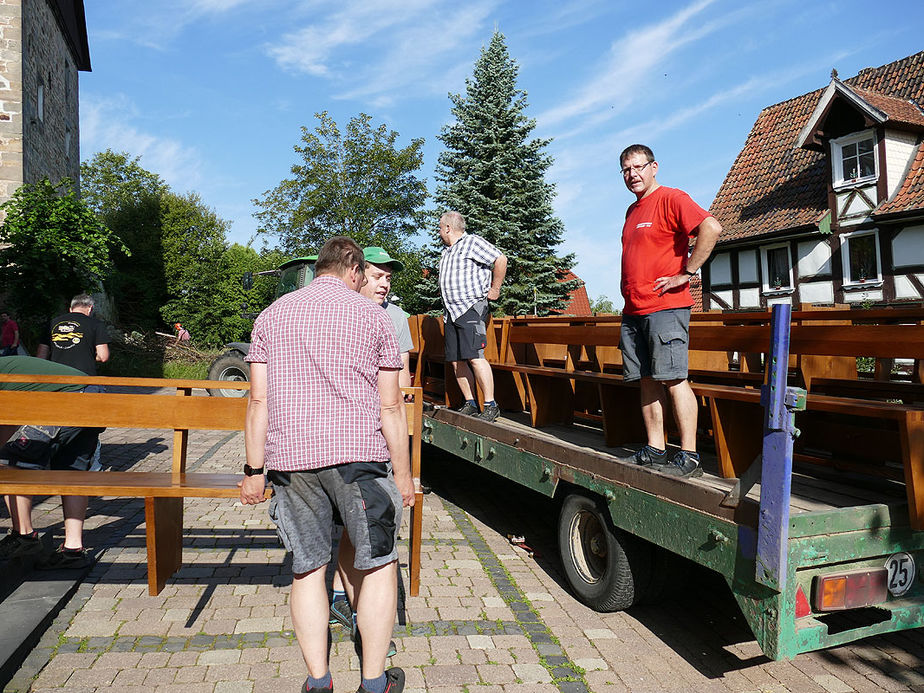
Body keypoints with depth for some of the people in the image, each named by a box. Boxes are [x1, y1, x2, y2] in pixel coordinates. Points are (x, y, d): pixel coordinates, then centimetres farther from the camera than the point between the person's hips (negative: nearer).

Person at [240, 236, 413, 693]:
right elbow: (390, 406, 1)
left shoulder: (272, 316, 11)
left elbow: (259, 402, 6)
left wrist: (254, 470, 12)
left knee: (307, 569, 14)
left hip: (290, 456, 3)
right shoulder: (372, 316, 4)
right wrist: (403, 473, 8)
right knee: (378, 564, 11)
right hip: (358, 454, -2)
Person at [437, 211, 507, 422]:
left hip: (471, 308, -9)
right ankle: (470, 405, 10)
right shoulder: (446, 252, 24)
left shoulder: (472, 242, -2)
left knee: (474, 357, -17)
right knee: (456, 361, 4)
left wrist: (495, 289, -7)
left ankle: (490, 406, -14)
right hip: (451, 312, 9)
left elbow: (500, 259, -10)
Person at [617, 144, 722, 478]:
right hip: (633, 310, 9)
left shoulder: (670, 198, -5)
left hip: (665, 307, -8)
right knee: (647, 380, 8)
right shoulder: (632, 211, 21)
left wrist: (686, 273, -17)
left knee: (673, 378, -8)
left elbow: (711, 227, -20)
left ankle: (688, 457, -3)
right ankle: (655, 450, 14)